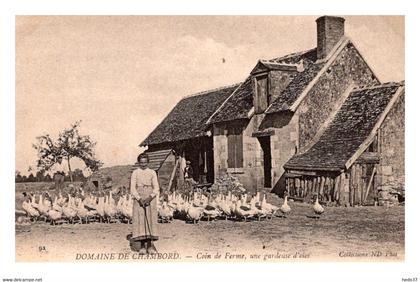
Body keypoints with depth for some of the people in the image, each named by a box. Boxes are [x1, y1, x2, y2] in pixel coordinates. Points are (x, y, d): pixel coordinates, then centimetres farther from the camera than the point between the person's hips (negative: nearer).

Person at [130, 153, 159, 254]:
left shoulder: (152, 173, 8)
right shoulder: (135, 173, 5)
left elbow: (156, 188, 3)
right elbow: (132, 189, 0)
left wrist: (150, 198, -13)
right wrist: (140, 199, -15)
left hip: (151, 199, 1)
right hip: (139, 199, -1)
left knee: (151, 220, -2)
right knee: (140, 221, -5)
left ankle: (150, 246, 2)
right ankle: (142, 247, -2)